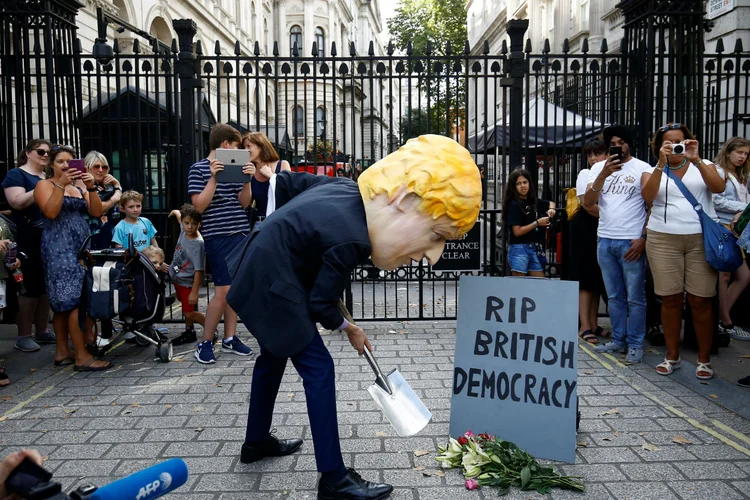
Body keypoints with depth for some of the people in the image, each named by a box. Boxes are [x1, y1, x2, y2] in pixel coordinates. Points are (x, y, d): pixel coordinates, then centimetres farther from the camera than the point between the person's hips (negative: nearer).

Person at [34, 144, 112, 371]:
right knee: (76, 300, -14)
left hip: (81, 245, 6)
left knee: (65, 302, 9)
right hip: (59, 247, -6)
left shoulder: (80, 185, 17)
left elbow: (97, 212, 5)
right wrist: (61, 184, -20)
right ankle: (82, 356, -15)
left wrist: (91, 188, -8)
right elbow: (50, 212, -16)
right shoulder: (44, 185, 2)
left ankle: (63, 352, 14)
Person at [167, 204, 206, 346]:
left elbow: (199, 270, -27)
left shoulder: (198, 244, -28)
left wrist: (194, 292, -27)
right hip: (177, 279, 8)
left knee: (189, 313, -6)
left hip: (188, 282, -8)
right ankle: (189, 332, 35)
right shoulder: (184, 231, -8)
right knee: (186, 308, 21)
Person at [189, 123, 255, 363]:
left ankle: (230, 338, 18)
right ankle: (205, 343, 3)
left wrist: (247, 180, -3)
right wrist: (214, 178, -17)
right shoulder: (199, 169, -2)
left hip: (241, 233, 6)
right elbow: (199, 206, -10)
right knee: (223, 290, -9)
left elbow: (244, 203, 12)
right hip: (218, 236, -6)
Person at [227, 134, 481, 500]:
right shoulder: (351, 239, -29)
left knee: (274, 354, 24)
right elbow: (320, 303, -16)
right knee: (318, 369, -5)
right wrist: (347, 328, 3)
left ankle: (256, 442, 43)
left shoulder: (350, 190, -4)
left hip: (258, 272, 10)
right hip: (272, 287, -10)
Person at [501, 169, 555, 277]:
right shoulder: (514, 205, -10)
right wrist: (537, 223, -13)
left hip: (533, 248, 7)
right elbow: (517, 232, -15)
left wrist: (551, 210, 7)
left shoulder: (533, 201, 9)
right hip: (518, 249, -7)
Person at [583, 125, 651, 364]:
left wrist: (644, 238, -9)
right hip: (605, 241, 4)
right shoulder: (599, 168, 10)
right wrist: (604, 174, -12)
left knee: (634, 297, 0)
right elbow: (588, 203, 0)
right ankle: (618, 340, 21)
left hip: (631, 242, -4)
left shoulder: (643, 169, -1)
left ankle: (635, 345, 9)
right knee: (614, 296, 11)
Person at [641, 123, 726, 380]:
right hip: (663, 240, 0)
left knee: (700, 300, -2)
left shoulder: (703, 165, 12)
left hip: (701, 239, 0)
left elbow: (719, 187, -7)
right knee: (671, 299, 2)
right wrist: (661, 163, -16)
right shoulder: (653, 171, 12)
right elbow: (648, 196, -8)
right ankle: (672, 356, 14)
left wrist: (696, 159, -15)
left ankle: (704, 359, 9)